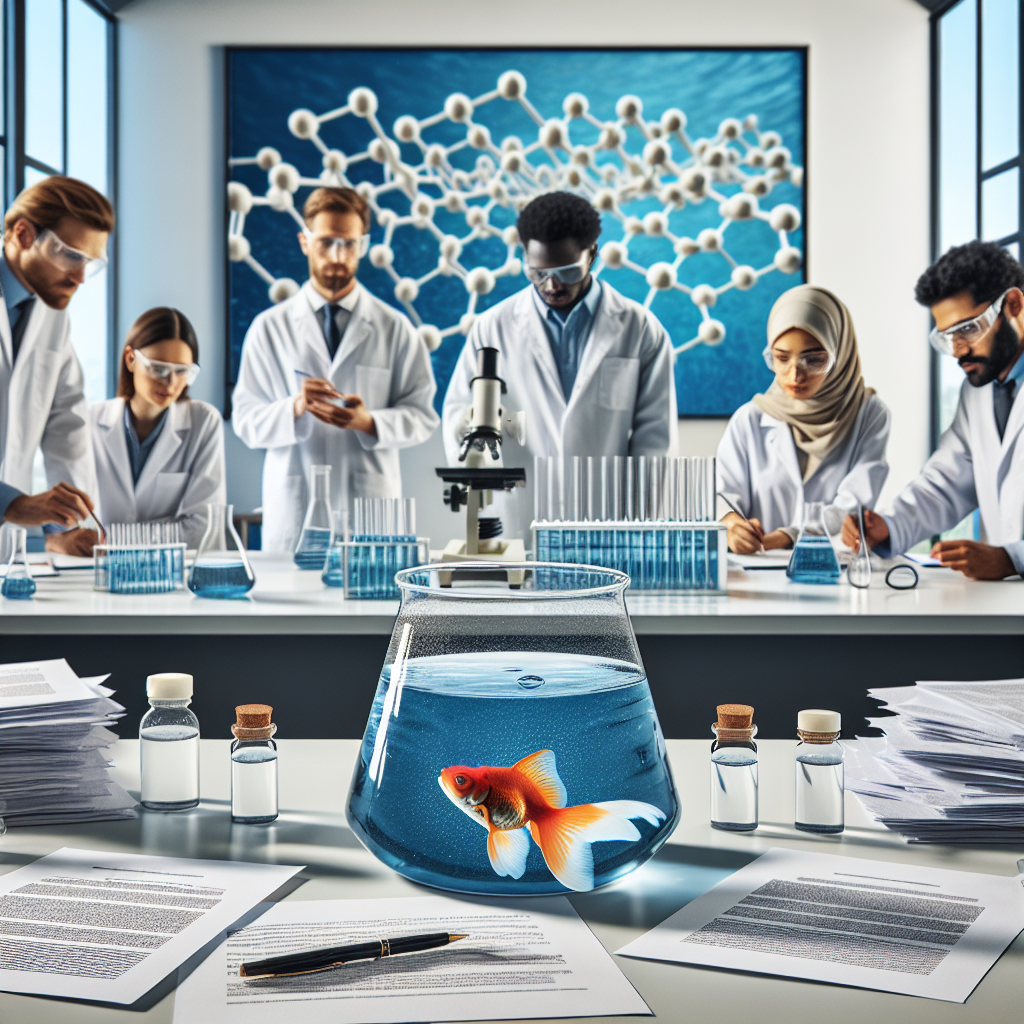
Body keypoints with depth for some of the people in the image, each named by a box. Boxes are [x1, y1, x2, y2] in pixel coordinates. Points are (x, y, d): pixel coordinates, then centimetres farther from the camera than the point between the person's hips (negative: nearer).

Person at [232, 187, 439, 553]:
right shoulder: (269, 328, 6)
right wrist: (294, 408, -16)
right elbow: (246, 421, 2)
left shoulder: (395, 329, 5)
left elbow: (421, 415, 2)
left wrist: (369, 422, -15)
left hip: (371, 507, 0)